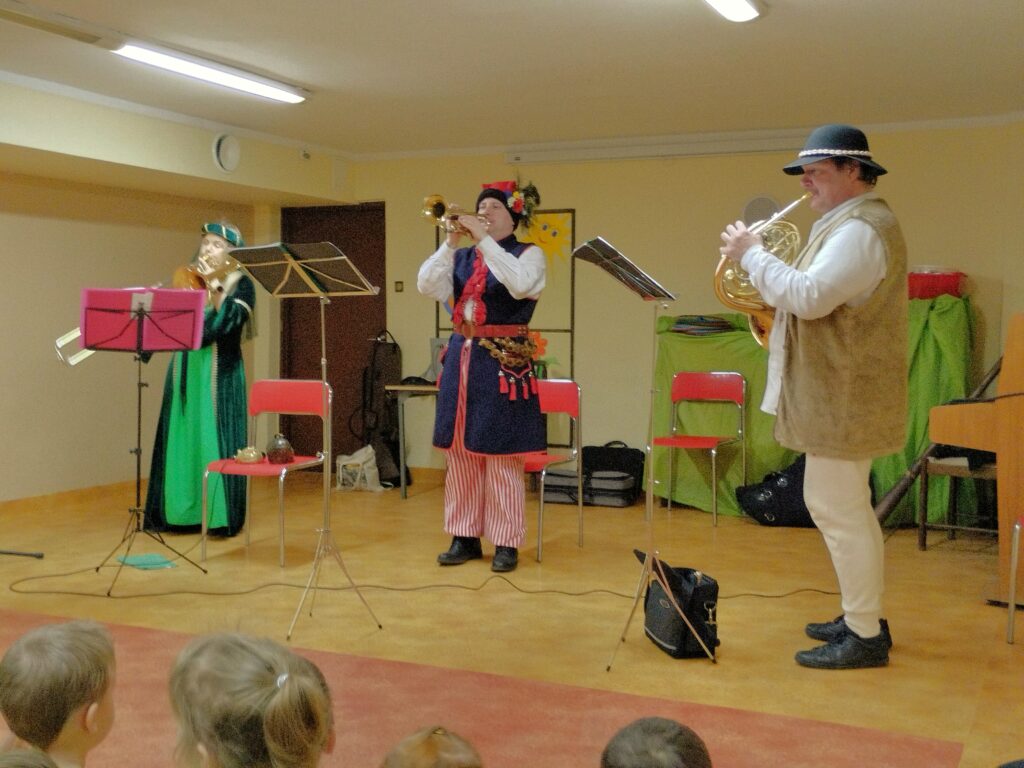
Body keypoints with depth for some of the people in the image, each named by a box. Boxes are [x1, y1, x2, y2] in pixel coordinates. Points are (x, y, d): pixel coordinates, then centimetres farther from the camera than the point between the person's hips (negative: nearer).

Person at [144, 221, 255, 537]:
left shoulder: (240, 283, 1)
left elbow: (232, 320, -16)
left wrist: (213, 285, -19)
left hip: (218, 373, -5)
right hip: (185, 371, 5)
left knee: (214, 439, -5)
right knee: (181, 437, 6)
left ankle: (219, 515, 0)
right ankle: (179, 510, 14)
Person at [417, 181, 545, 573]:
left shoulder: (529, 254, 0)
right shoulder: (462, 257, 12)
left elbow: (520, 285, -22)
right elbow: (427, 286, -2)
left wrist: (484, 239, -20)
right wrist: (451, 242, -10)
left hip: (504, 362, -5)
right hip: (462, 357, 5)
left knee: (501, 457, -3)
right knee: (460, 452, 8)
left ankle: (506, 543, 6)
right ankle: (465, 537, 18)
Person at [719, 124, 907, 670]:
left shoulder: (861, 229, -18)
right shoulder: (851, 223, 17)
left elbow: (810, 298, -29)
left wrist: (751, 256, -18)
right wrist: (765, 266, 8)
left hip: (843, 397, -11)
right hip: (840, 394, 11)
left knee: (838, 510, -5)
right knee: (845, 509, 18)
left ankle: (865, 638, 4)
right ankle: (862, 617, 29)